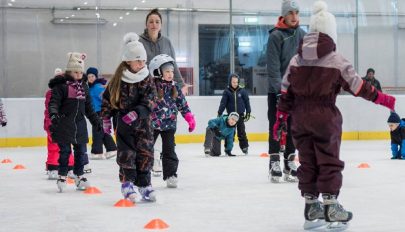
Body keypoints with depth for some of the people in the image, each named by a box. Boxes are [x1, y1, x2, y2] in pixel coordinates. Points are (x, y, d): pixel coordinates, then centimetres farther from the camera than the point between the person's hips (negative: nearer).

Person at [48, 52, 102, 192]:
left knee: (81, 151, 9)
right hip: (64, 124, -5)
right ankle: (62, 176, 11)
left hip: (80, 124, 6)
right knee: (65, 151, 0)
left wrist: (96, 121, 20)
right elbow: (54, 102, -15)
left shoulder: (84, 86, 12)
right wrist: (53, 114, -32)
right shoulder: (61, 85, -7)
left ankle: (79, 176, 20)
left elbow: (88, 107, 19)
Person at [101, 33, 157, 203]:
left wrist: (136, 113, -23)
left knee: (145, 153, 5)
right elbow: (108, 98, 3)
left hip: (142, 122, 2)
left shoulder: (148, 80, -1)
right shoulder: (118, 80, -5)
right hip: (123, 123, -2)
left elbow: (149, 102, -9)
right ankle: (127, 184, 2)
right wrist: (106, 119, 3)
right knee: (126, 153, -5)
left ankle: (144, 185, 17)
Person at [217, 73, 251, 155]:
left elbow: (247, 101, 4)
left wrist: (248, 113, 2)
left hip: (240, 115, 0)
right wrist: (219, 113, -11)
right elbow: (223, 103, -5)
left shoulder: (242, 91, 0)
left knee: (241, 132, 4)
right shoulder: (227, 92, -2)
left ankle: (244, 147, 12)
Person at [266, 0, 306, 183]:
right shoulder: (276, 36, -11)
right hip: (277, 90, -5)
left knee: (293, 127, 9)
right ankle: (274, 163, 3)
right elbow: (273, 67, -15)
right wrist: (280, 89, -21)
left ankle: (289, 163, 17)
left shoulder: (302, 35, 6)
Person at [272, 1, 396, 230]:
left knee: (307, 162, 11)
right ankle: (330, 206, 4)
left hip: (300, 118, 4)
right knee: (329, 162, 4)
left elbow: (286, 93, 5)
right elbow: (358, 86, -5)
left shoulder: (296, 60, 4)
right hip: (325, 118, -4)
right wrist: (382, 99, 5)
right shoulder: (337, 61, -9)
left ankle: (311, 206, 17)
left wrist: (280, 119, 11)